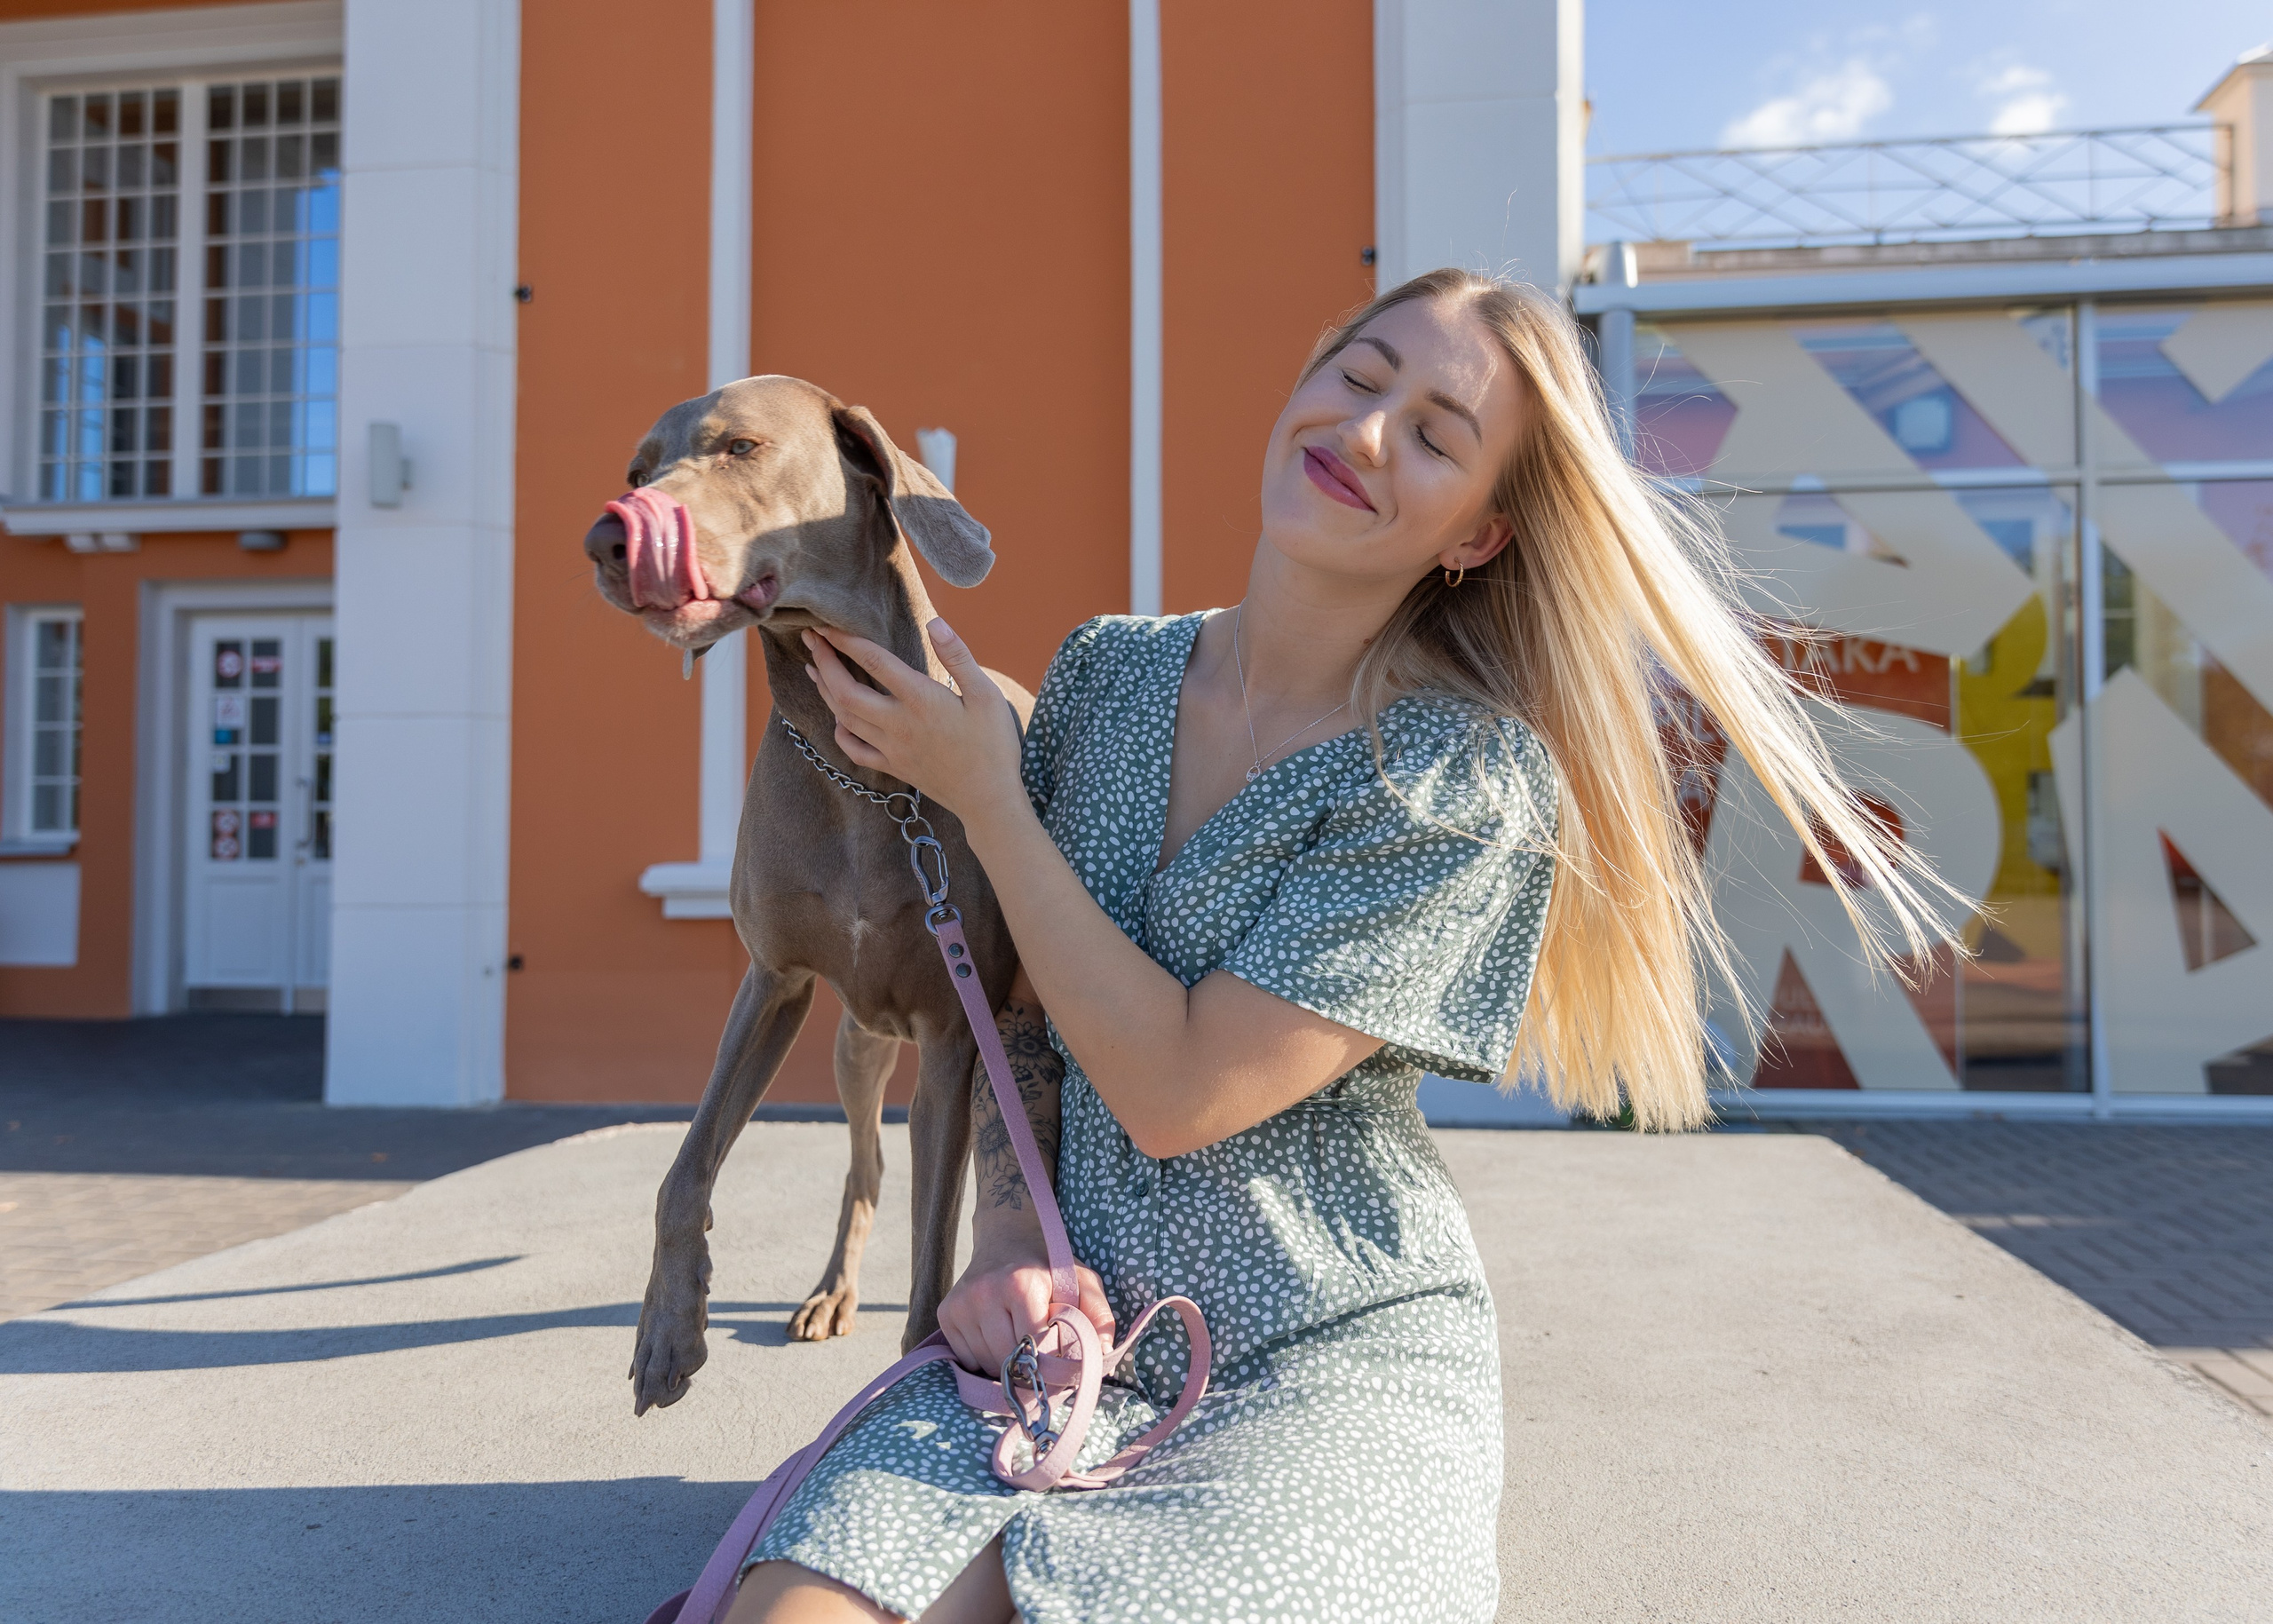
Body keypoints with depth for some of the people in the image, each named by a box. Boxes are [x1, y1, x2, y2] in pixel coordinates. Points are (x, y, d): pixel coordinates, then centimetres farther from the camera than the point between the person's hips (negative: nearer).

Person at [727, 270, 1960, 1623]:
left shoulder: (1467, 780, -16)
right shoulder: (1108, 671, 2)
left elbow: (1179, 1091, -19)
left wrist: (985, 796, -13)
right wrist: (1006, 1238, -6)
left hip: (1332, 1367, -3)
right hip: (1078, 1338, 4)